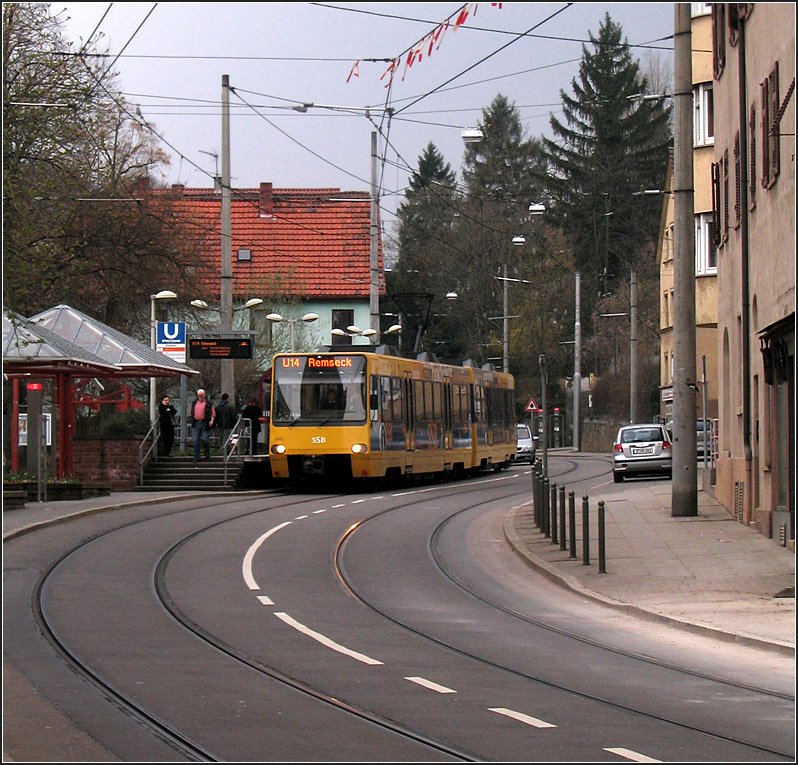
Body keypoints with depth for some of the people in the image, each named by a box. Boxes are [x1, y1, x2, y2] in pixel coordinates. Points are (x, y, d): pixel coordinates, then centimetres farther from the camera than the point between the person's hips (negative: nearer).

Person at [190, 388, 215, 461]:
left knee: (205, 439, -7)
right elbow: (192, 413, 21)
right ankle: (196, 457, 3)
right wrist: (192, 421, 12)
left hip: (205, 424, -3)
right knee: (196, 441, 0)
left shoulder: (208, 404, 3)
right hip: (196, 424, 3)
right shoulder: (194, 403, 13)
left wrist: (212, 420, -10)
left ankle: (207, 454, 16)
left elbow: (213, 413, 5)